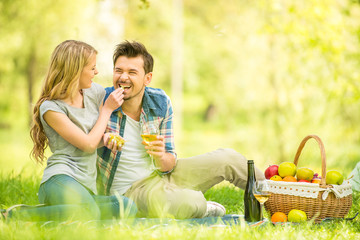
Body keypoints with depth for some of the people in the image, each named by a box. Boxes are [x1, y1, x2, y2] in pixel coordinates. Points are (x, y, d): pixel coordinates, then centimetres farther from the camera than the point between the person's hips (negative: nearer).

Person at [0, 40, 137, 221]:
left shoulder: (95, 93, 14)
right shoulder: (50, 108, -6)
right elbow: (88, 144, -9)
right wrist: (107, 109, 1)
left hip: (87, 188, 8)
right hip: (61, 179, -7)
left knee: (127, 207, -24)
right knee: (89, 214, -39)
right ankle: (15, 215, -19)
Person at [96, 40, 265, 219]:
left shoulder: (161, 103, -3)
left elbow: (169, 163, 0)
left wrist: (161, 158, -24)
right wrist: (102, 138, -32)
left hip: (159, 175, 6)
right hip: (129, 191, -6)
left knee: (227, 158, 1)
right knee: (187, 202, -35)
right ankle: (202, 208, 2)